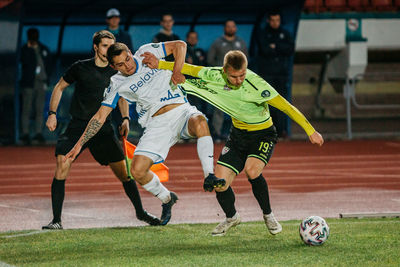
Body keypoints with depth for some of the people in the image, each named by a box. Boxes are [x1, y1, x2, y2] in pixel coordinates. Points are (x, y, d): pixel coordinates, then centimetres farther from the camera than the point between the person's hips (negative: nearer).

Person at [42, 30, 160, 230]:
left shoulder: (116, 72, 3)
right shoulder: (81, 68, -4)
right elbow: (59, 87, 9)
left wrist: (125, 119, 6)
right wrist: (52, 113, 1)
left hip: (103, 127, 2)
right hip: (77, 126, -2)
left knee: (124, 171, 0)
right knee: (62, 165, -19)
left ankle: (140, 212, 22)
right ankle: (56, 220, -13)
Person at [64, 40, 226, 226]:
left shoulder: (146, 53, 5)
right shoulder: (117, 85, 5)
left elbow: (179, 45, 8)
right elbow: (100, 117, 7)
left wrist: (176, 71, -8)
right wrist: (79, 144, 2)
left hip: (181, 111, -2)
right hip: (157, 125, 2)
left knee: (200, 122, -38)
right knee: (137, 171, -13)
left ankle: (209, 176, -41)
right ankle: (167, 199, 14)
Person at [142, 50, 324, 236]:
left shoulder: (256, 85, -29)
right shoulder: (216, 75, -15)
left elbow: (286, 107, -26)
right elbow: (189, 69, 1)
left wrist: (310, 131, -26)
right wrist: (159, 65, -3)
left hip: (263, 135, -5)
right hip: (238, 135, 5)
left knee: (251, 170, -32)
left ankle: (268, 215, -6)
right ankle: (231, 217, 26)